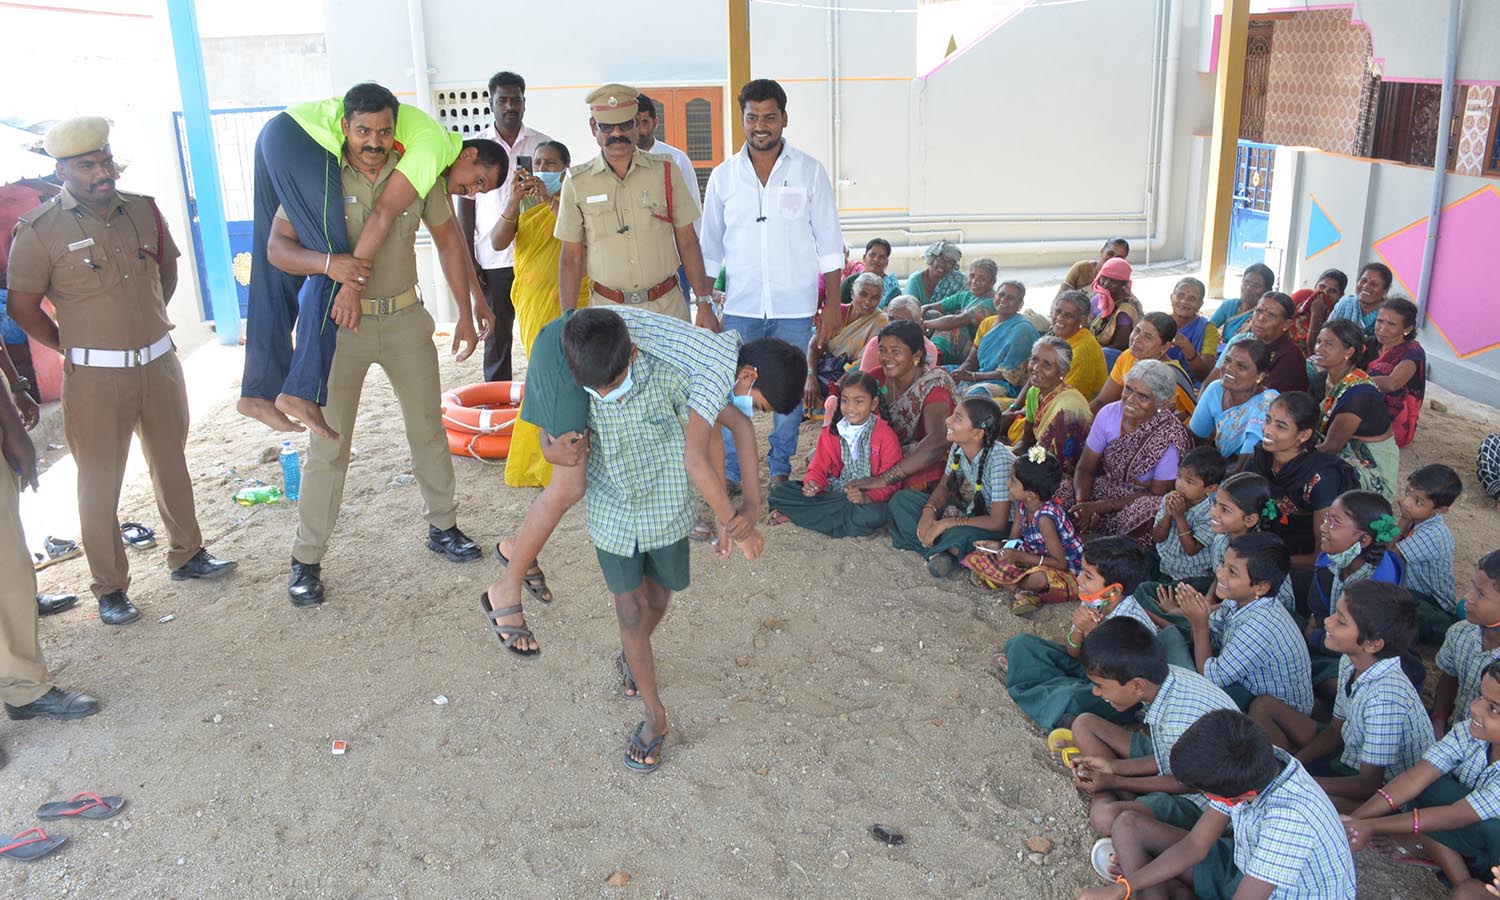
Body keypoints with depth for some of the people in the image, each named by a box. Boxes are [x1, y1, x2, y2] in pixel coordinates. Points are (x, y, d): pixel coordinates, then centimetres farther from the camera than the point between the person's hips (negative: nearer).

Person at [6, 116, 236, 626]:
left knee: (171, 466, 17)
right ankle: (110, 589, 17)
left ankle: (187, 556, 34)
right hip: (95, 379, -4)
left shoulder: (143, 210, 1)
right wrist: (75, 348, 1)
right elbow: (22, 308, -5)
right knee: (99, 484, 5)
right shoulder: (39, 231, -11)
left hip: (159, 364, 4)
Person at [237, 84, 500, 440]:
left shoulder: (435, 166, 18)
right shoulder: (434, 145, -12)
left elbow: (450, 239, 22)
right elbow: (383, 215, -21)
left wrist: (475, 304, 24)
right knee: (337, 262, -14)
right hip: (298, 135, -11)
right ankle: (302, 391, -16)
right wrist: (354, 285, -20)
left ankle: (259, 391, 14)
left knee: (278, 272, 10)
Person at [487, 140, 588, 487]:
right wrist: (513, 200, -18)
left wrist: (551, 201, -25)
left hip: (568, 298, -2)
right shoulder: (523, 202, 8)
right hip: (531, 298, 2)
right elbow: (497, 242, -5)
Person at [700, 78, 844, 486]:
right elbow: (709, 248, 9)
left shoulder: (809, 171, 1)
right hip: (740, 305, 1)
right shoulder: (724, 176, 4)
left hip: (794, 306, -1)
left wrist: (833, 303, -2)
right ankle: (730, 473, 14)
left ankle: (781, 471, 23)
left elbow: (829, 244, 3)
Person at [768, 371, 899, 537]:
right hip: (833, 493, 3)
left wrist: (867, 497, -29)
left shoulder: (885, 436, -7)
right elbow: (819, 468, 7)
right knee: (779, 492, -13)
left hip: (867, 498, -3)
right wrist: (812, 484, -17)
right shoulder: (830, 432, 6)